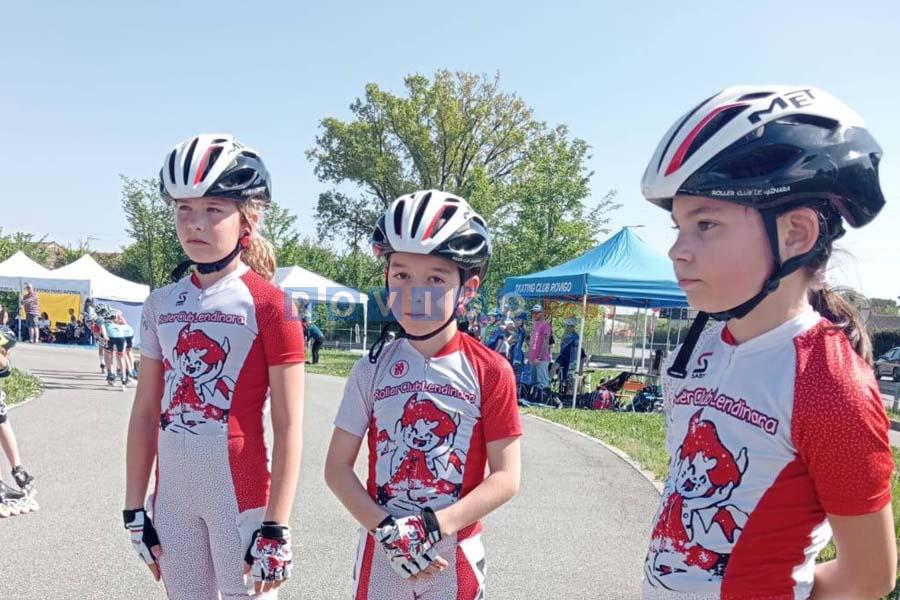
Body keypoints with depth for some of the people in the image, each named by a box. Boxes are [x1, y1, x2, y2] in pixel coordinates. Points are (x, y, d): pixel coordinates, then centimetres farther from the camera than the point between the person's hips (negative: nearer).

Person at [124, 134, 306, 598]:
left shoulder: (269, 305, -10)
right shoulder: (161, 304, 6)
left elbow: (288, 426, -11)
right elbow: (145, 413, 9)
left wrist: (275, 529, -12)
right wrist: (134, 510, 9)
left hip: (240, 495, -5)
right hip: (173, 497, 5)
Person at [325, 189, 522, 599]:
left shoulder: (489, 371, -9)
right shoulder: (373, 368, -4)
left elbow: (506, 478, -9)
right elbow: (337, 467, -3)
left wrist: (433, 526, -18)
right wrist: (387, 531, -15)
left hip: (454, 556, -1)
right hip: (380, 551, 1)